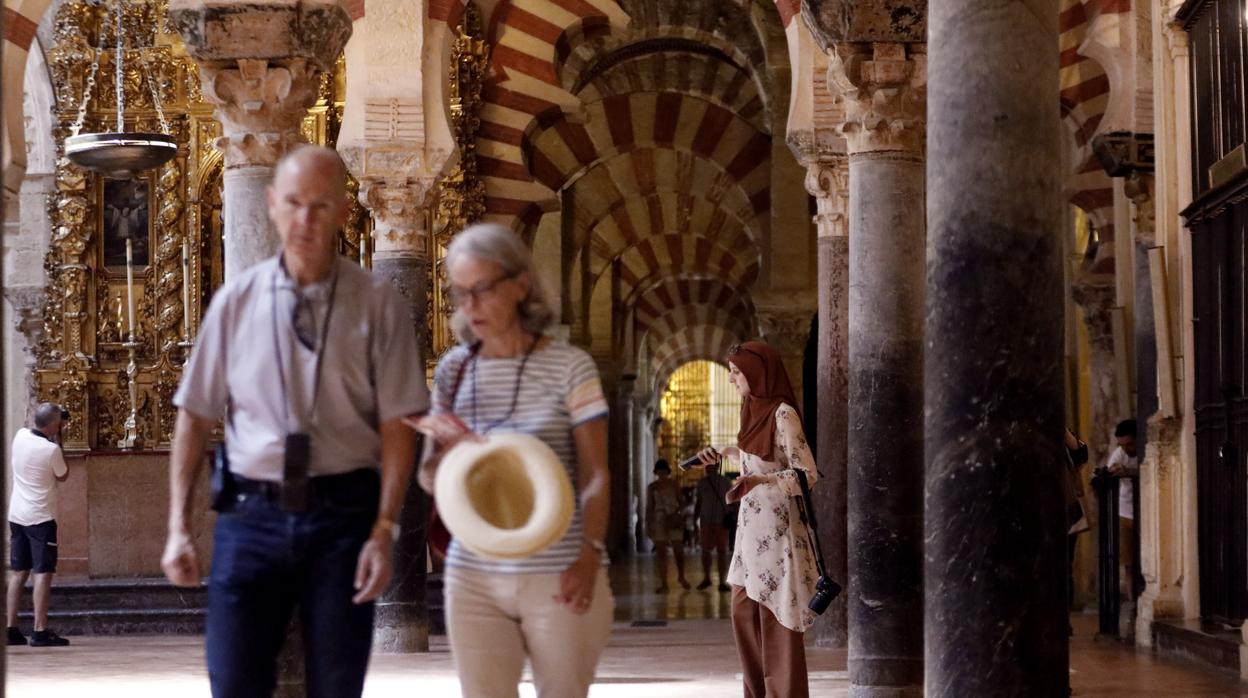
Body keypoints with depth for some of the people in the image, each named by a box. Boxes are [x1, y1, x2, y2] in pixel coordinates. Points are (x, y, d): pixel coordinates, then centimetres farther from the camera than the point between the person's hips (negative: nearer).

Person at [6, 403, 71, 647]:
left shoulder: (20, 436, 1)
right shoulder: (51, 449, -17)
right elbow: (63, 476, 0)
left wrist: (52, 439, 17)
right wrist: (58, 441, 0)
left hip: (16, 515, 7)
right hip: (41, 517, -7)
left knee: (19, 572, 12)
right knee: (43, 573, -6)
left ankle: (11, 628, 12)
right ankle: (40, 631, -10)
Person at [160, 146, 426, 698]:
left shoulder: (378, 305, -3)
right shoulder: (235, 301, 3)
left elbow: (397, 425, -4)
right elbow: (195, 417, 6)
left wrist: (384, 531, -10)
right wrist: (179, 528, 1)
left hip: (343, 513, -1)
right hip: (252, 513, 1)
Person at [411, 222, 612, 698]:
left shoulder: (568, 366, -2)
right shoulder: (453, 370, 7)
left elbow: (595, 476, -5)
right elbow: (430, 479, 11)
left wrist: (590, 553, -21)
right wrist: (450, 448, -12)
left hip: (559, 578, -3)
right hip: (474, 577, 3)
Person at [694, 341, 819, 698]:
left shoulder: (782, 413, -15)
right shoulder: (756, 410, 10)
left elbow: (807, 474, -19)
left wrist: (759, 480, -32)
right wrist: (725, 453, 26)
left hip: (775, 528, -9)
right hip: (752, 525, 9)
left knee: (775, 617, -4)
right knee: (743, 613, 12)